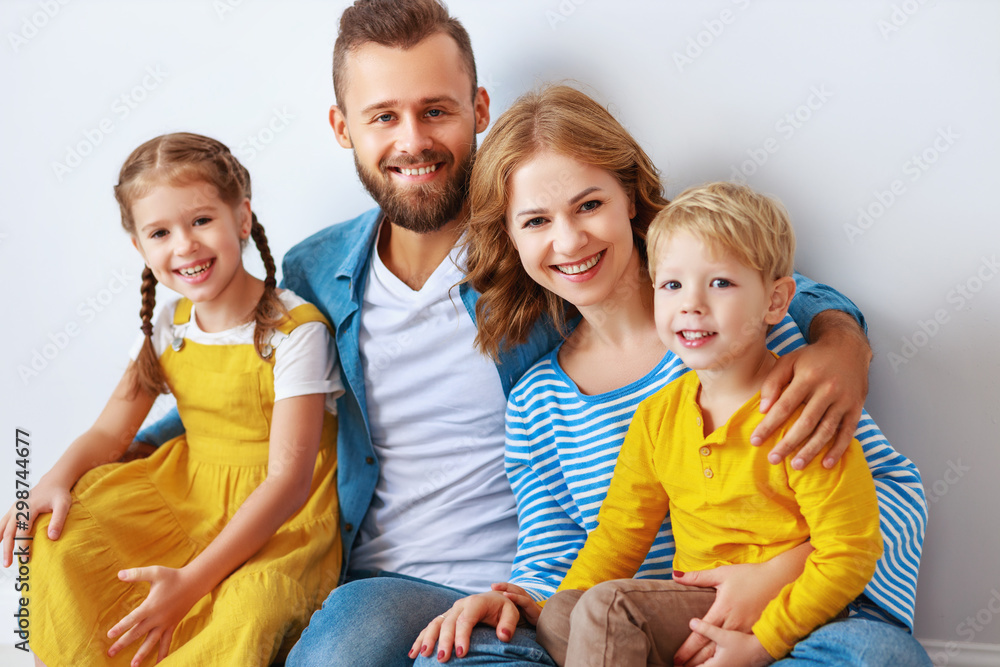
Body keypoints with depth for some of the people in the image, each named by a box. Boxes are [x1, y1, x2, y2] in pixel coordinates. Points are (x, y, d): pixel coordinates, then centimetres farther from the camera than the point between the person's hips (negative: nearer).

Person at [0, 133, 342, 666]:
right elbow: (109, 431, 7)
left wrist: (192, 581, -29)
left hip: (281, 520, -6)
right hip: (186, 492, 6)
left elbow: (288, 480, -21)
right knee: (59, 533, -14)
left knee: (248, 613, -36)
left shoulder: (295, 331, -18)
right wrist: (56, 480, -18)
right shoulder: (168, 327, 3)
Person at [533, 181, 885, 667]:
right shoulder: (656, 416, 5)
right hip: (693, 605, 7)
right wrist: (559, 607, -1)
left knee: (606, 605, -23)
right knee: (557, 620, -12)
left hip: (776, 615, -7)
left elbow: (850, 554, -15)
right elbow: (620, 532, 12)